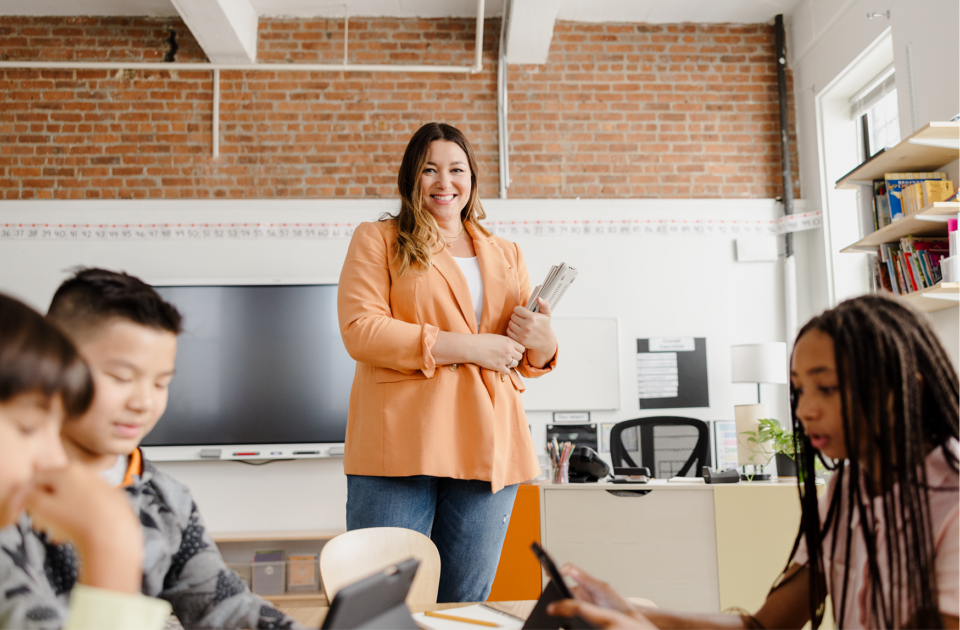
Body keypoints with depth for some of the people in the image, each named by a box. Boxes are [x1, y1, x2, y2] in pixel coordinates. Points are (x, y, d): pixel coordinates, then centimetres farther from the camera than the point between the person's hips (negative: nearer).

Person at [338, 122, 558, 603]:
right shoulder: (376, 240, 8)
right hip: (400, 449, -4)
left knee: (465, 607, 11)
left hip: (487, 450, 4)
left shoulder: (506, 256, 21)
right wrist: (464, 347, -12)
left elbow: (533, 360, 23)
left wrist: (541, 341, -3)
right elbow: (359, 331, -7)